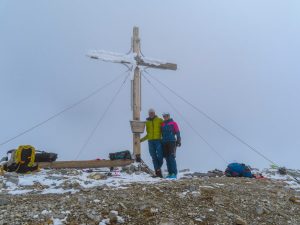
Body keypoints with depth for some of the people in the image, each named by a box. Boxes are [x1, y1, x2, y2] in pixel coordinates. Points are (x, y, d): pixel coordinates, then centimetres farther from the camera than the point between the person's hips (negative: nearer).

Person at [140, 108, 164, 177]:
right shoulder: (147, 122, 16)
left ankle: (158, 168, 12)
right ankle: (158, 170, 5)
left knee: (160, 156, -9)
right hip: (150, 141, 3)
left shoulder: (159, 120, 6)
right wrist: (142, 139, 13)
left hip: (158, 140, -3)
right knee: (154, 157, 1)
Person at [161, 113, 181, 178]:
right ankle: (170, 173, 11)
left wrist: (178, 141, -9)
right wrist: (161, 143, 18)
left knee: (171, 158, -12)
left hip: (172, 142, -5)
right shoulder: (162, 124, 17)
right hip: (164, 143, 5)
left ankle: (174, 173, -9)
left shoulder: (173, 123, 4)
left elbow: (177, 133, -1)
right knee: (167, 158, 5)